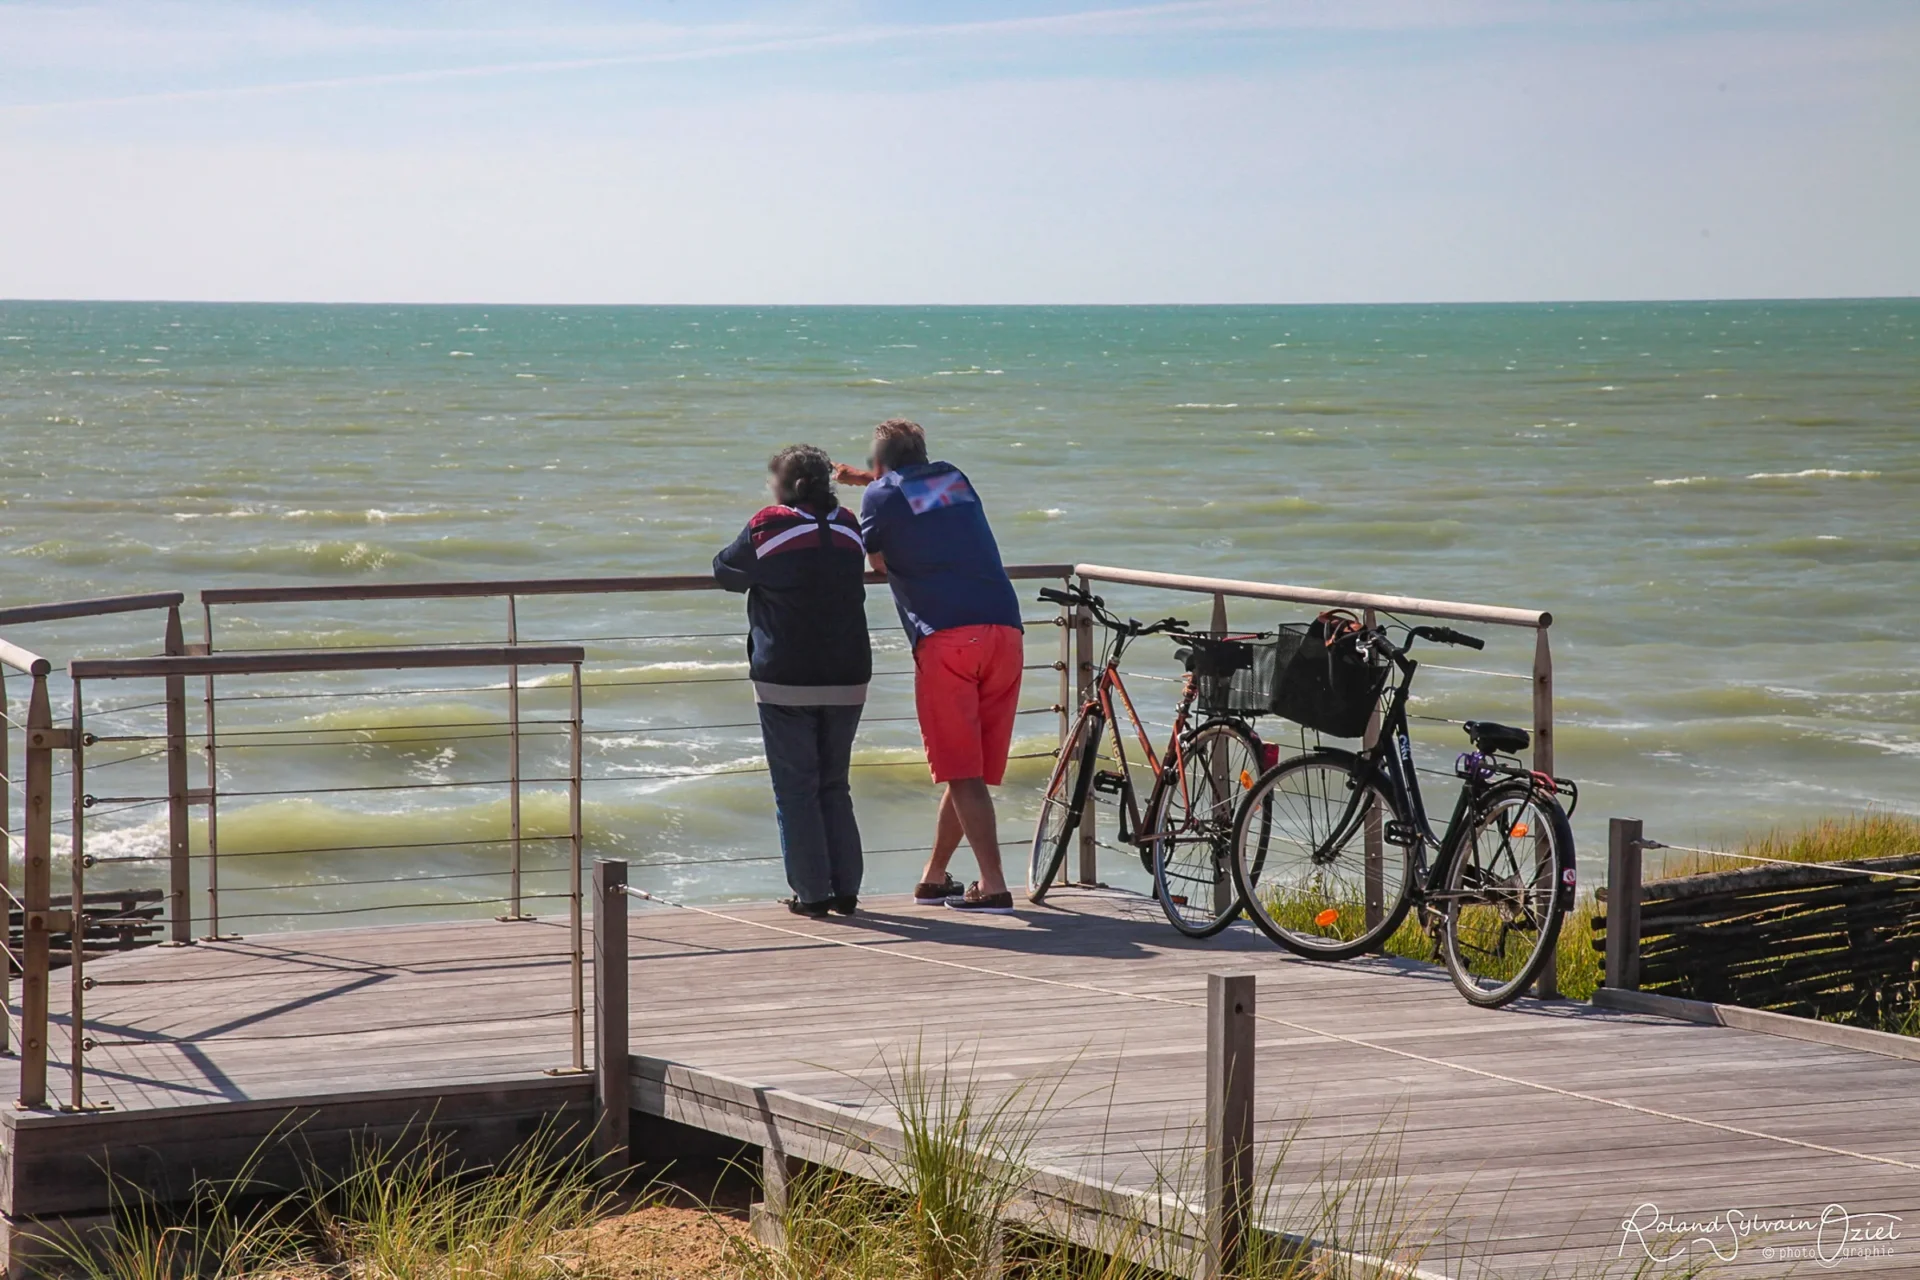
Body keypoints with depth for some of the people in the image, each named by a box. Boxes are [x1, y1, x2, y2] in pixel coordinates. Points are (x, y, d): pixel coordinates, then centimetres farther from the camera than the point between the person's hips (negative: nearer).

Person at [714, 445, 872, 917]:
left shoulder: (768, 529, -7)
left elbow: (727, 572, 7)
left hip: (785, 682, -4)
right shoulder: (848, 529, 5)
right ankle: (846, 888, 12)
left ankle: (812, 891, 1)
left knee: (795, 790, 3)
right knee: (834, 786, 14)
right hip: (847, 681, 4)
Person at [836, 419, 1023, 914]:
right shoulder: (955, 478, 24)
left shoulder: (881, 496, 8)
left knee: (962, 771, -4)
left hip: (945, 637, -5)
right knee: (971, 769, 13)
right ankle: (934, 877, 24)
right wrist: (866, 479, 57)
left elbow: (879, 562, 20)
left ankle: (993, 886, -13)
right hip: (1006, 630, 5)